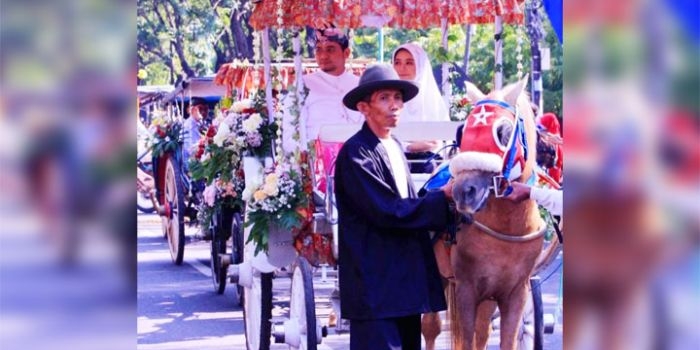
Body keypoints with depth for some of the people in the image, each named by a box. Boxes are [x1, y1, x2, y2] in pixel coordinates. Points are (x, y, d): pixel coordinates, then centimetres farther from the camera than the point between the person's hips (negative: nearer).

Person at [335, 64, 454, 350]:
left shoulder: (395, 147, 14)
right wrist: (443, 197, -15)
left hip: (406, 279, 9)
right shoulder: (355, 154, -14)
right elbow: (387, 212, -20)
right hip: (375, 281, -9)